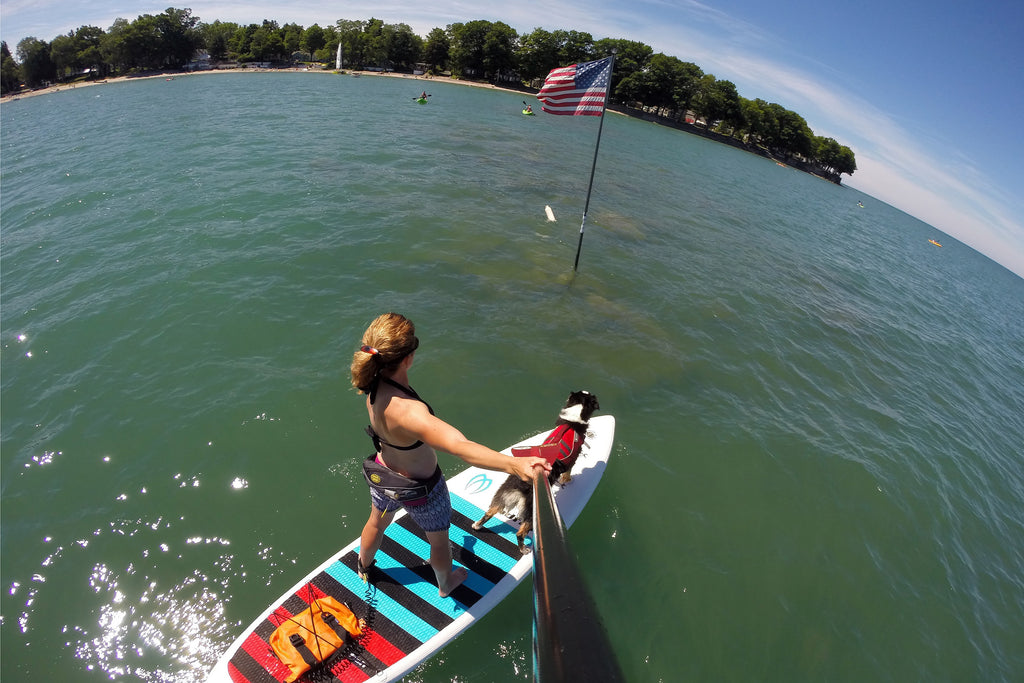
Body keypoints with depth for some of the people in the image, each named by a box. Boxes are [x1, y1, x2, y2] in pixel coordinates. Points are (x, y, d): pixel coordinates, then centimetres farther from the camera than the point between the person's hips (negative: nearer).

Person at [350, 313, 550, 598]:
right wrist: (513, 464, -72)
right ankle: (445, 583, 59)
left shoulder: (374, 382, -24)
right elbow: (459, 446, -61)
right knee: (439, 539, 27)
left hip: (383, 475, 7)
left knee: (376, 523, 38)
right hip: (420, 489, -7)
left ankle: (363, 567, 70)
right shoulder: (408, 411, -47)